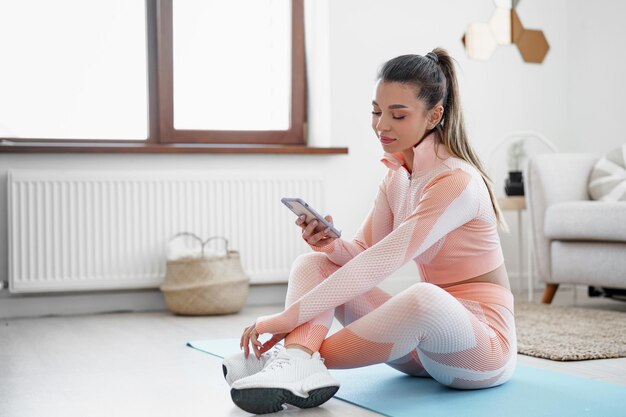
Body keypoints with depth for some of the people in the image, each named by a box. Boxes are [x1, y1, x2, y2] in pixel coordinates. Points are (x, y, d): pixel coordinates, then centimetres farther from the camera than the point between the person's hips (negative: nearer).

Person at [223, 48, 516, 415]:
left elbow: (381, 263, -27)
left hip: (484, 342, -8)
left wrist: (291, 316, -31)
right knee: (313, 264, -5)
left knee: (423, 298, -42)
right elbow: (366, 253, 5)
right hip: (426, 331, 8)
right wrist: (333, 245, -19)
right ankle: (299, 364, -33)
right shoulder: (397, 176, 7)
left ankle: (302, 357, -26)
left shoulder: (456, 181, -19)